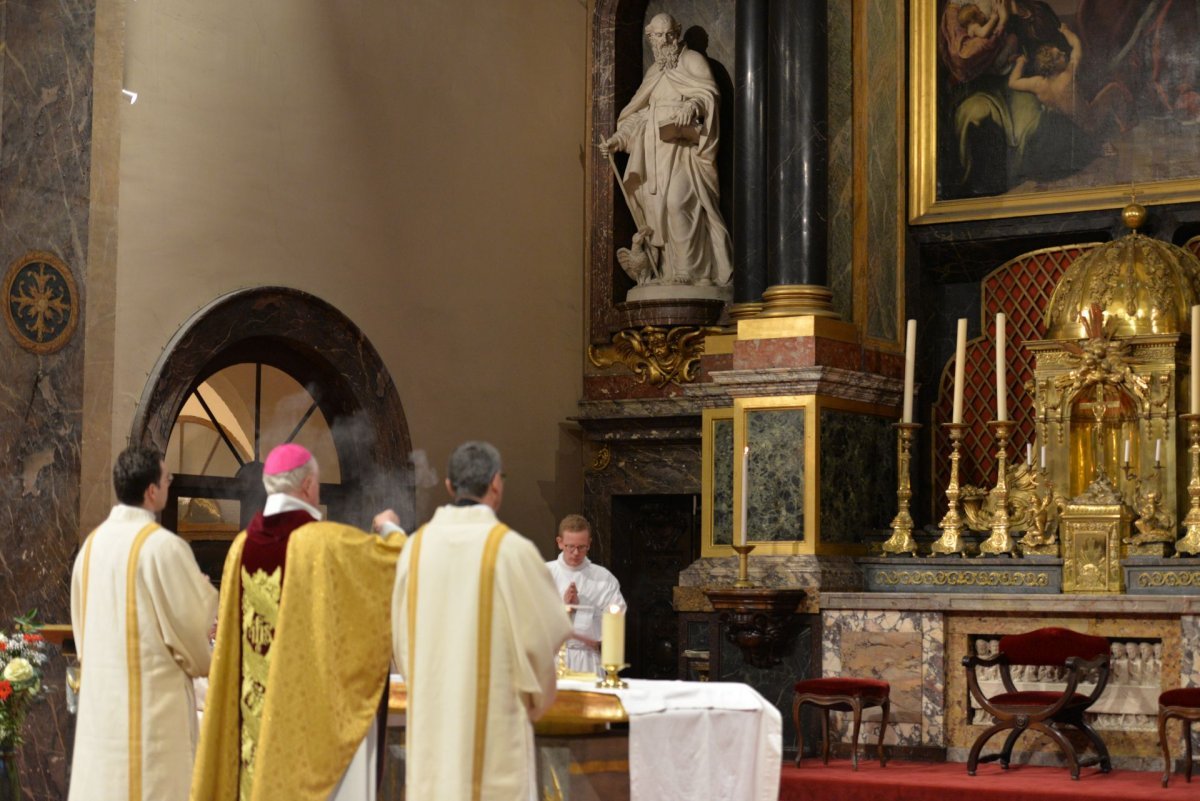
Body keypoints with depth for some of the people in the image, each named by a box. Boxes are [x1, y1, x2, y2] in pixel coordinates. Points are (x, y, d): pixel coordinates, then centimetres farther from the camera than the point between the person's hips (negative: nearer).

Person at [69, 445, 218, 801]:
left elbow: (80, 620, 14)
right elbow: (192, 619, -11)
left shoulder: (92, 544, 6)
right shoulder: (163, 546, -16)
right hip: (154, 695, -7)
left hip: (100, 691, 7)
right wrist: (201, 661, 8)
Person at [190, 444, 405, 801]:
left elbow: (226, 633, 13)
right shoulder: (328, 542, -14)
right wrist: (391, 530, 17)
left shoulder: (243, 545, 3)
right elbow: (401, 557, -5)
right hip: (316, 702, -6)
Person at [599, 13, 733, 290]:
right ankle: (667, 271, -4)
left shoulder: (693, 61, 7)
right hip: (655, 150, 6)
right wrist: (618, 139, 10)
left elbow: (709, 93, -8)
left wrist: (691, 105, -29)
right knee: (656, 206, -4)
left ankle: (688, 270, -20)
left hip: (683, 145, -6)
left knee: (678, 202, -21)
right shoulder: (653, 72, 24)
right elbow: (639, 114, 23)